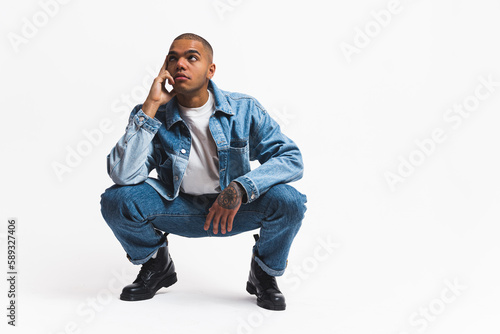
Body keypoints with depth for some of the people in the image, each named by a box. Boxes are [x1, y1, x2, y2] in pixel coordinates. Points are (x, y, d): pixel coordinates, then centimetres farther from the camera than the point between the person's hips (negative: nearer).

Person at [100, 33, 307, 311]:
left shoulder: (244, 110, -10)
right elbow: (123, 175, -24)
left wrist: (240, 188, -32)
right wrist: (151, 105, -26)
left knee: (288, 201, -29)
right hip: (179, 209, 1)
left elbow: (291, 158, -15)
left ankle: (265, 273, 4)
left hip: (234, 209, 0)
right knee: (116, 200, -24)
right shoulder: (153, 115, -10)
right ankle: (157, 265, 8)